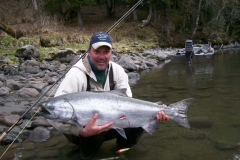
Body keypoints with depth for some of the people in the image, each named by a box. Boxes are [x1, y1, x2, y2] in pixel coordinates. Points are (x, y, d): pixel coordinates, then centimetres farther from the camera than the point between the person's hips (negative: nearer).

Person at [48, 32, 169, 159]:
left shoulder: (117, 71, -8)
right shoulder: (76, 75, -26)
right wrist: (82, 132, -49)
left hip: (106, 124, 5)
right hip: (80, 129, -4)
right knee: (93, 134, -37)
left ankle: (123, 144, 15)